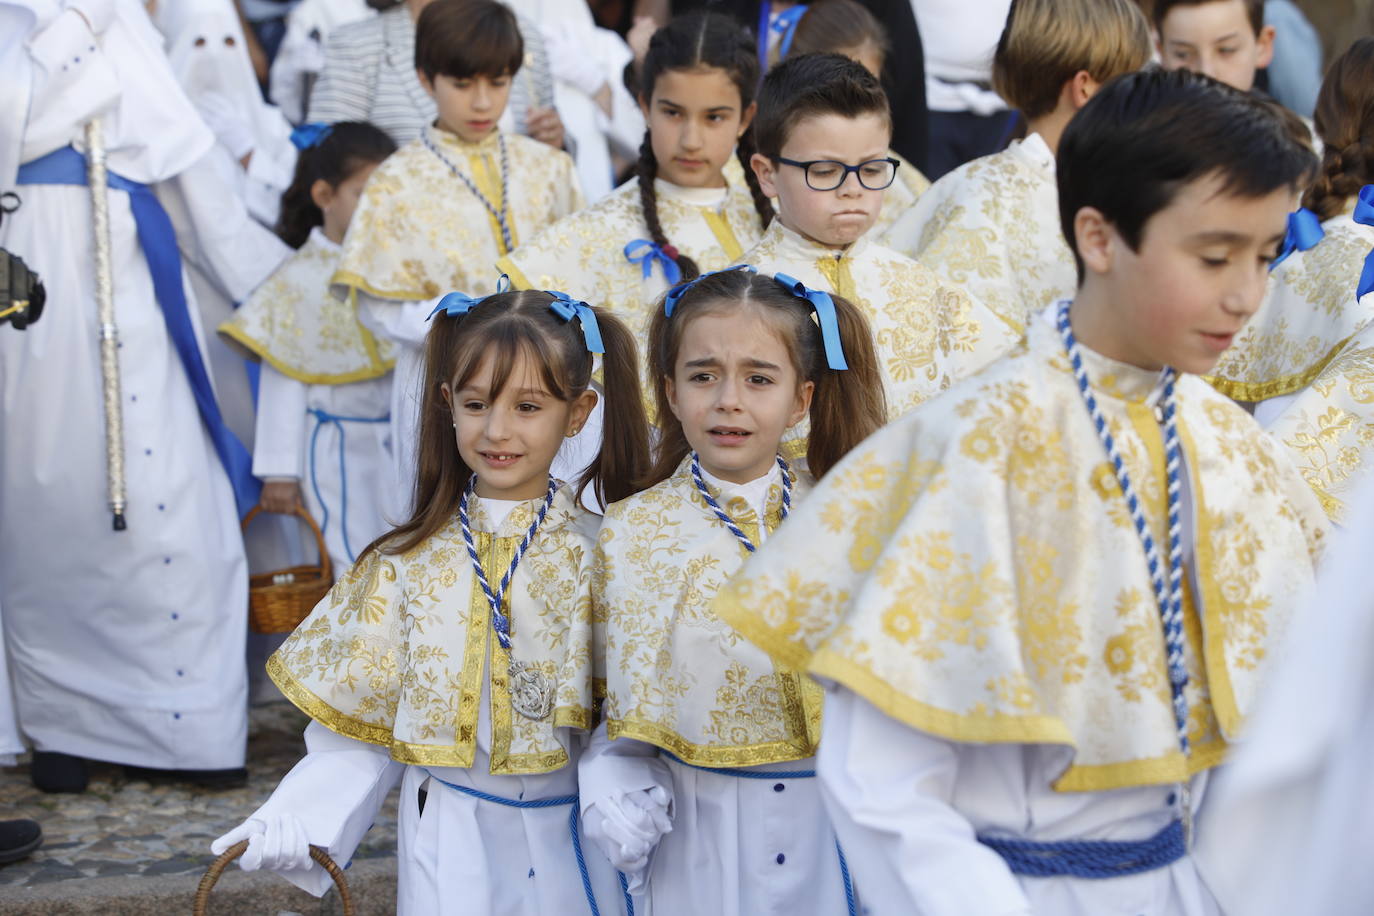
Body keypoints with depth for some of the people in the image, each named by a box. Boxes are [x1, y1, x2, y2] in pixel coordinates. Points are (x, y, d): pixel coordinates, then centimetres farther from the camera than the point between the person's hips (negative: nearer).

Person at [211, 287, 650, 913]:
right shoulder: (409, 561, -2)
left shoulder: (598, 555, -6)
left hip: (572, 839, -1)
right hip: (448, 837, 1)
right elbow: (362, 722, -1)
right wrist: (295, 818, -13)